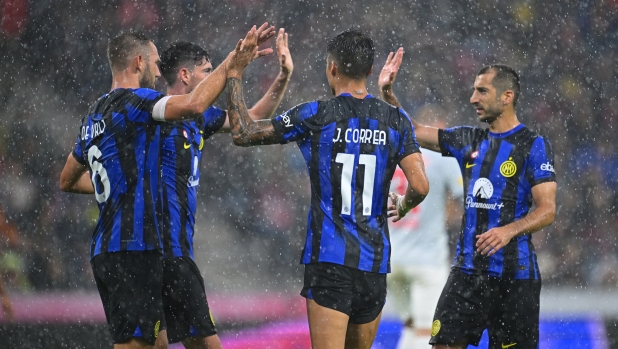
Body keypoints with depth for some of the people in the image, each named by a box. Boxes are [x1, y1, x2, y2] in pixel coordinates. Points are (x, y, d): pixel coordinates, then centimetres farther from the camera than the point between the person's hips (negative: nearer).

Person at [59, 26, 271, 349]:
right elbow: (193, 105, -27)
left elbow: (67, 181, 31)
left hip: (106, 250, 10)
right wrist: (231, 63, -20)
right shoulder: (133, 101, -9)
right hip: (133, 247, -10)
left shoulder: (94, 115, 19)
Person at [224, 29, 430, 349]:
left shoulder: (314, 116, -4)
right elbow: (419, 186, -4)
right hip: (374, 262, 4)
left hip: (328, 259, -4)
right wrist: (402, 208, 19)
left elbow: (242, 133, 2)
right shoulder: (396, 120, 4)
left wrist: (234, 78, 14)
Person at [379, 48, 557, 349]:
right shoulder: (468, 140, 12)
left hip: (514, 273, -5)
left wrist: (508, 230, -27)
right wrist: (388, 96, -1)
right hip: (467, 269, 5)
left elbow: (547, 210, -10)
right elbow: (412, 131, 15)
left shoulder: (534, 146, -5)